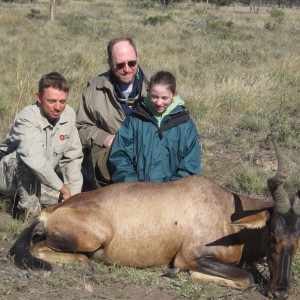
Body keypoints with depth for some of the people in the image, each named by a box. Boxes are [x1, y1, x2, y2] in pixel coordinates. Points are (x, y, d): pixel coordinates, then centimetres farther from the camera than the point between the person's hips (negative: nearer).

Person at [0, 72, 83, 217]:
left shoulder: (68, 114, -11)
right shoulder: (28, 117, -29)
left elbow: (72, 157, -6)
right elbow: (34, 158, -44)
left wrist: (72, 195, -12)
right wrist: (62, 188, -39)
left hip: (41, 176, 6)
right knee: (25, 158, -35)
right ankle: (30, 210, -19)